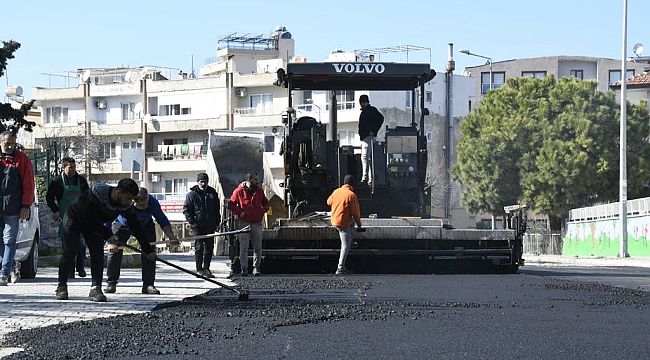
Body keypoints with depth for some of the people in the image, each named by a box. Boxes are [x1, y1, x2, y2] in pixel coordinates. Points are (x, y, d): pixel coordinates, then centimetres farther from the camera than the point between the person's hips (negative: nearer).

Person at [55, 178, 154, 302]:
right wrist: (108, 236, -34)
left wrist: (148, 250, -13)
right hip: (74, 218, -5)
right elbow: (91, 218, -34)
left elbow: (136, 227, -12)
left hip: (94, 224, 5)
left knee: (98, 253, -12)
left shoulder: (126, 205, -20)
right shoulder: (97, 192, -37)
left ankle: (95, 288, -11)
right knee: (70, 253, -9)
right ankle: (62, 286, 5)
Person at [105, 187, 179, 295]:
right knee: (115, 250, -12)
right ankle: (111, 283, 0)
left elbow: (163, 221, -21)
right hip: (122, 225, -1)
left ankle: (148, 285, -3)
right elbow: (108, 223, -36)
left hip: (145, 225, 1)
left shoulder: (152, 202, -34)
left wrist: (171, 237, -33)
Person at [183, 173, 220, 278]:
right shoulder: (192, 194, 0)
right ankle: (199, 269, -1)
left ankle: (206, 268, 14)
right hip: (198, 225, -4)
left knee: (209, 247, 6)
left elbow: (217, 209, 21)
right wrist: (191, 221, -9)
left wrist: (217, 221, 12)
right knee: (199, 247, -4)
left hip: (210, 226, 4)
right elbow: (186, 209, 0)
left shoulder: (212, 193, 12)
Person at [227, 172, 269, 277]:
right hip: (244, 223, -4)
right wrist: (240, 212, -9)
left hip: (257, 223, 4)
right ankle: (244, 268, -1)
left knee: (258, 247, 4)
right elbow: (231, 204, 2)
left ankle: (256, 268, 12)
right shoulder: (239, 191, -3)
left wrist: (263, 211, 5)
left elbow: (265, 203, 24)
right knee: (244, 247, -5)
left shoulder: (259, 191, 10)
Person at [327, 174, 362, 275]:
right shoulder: (351, 195, -18)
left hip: (334, 220, 7)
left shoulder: (336, 191, 1)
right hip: (344, 223, -7)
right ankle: (340, 269, -1)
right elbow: (355, 212, -15)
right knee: (346, 245, 1)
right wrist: (359, 224, -1)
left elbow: (329, 202, 20)